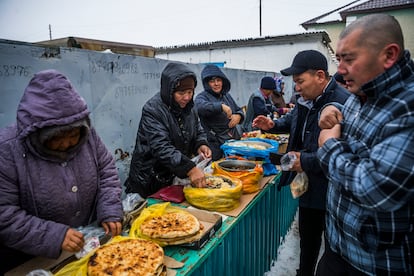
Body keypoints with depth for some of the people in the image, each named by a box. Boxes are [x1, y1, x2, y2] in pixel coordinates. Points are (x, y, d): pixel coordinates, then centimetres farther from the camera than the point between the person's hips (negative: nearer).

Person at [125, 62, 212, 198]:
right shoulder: (152, 109, -21)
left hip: (177, 175, 6)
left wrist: (201, 145, -13)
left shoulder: (189, 106, 1)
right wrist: (189, 168, -38)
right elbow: (161, 147, -29)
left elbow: (198, 131, 11)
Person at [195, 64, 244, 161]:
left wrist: (238, 116, -1)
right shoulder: (202, 97, -5)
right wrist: (221, 106, -37)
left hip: (234, 140, 6)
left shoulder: (227, 95, 15)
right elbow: (200, 106, -27)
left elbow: (239, 110, 22)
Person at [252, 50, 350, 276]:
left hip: (328, 189, -8)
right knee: (307, 235, 25)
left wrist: (305, 161, -24)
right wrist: (273, 125, 6)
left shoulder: (343, 103, -26)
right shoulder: (307, 99, 3)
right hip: (308, 184, 8)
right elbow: (293, 120, 24)